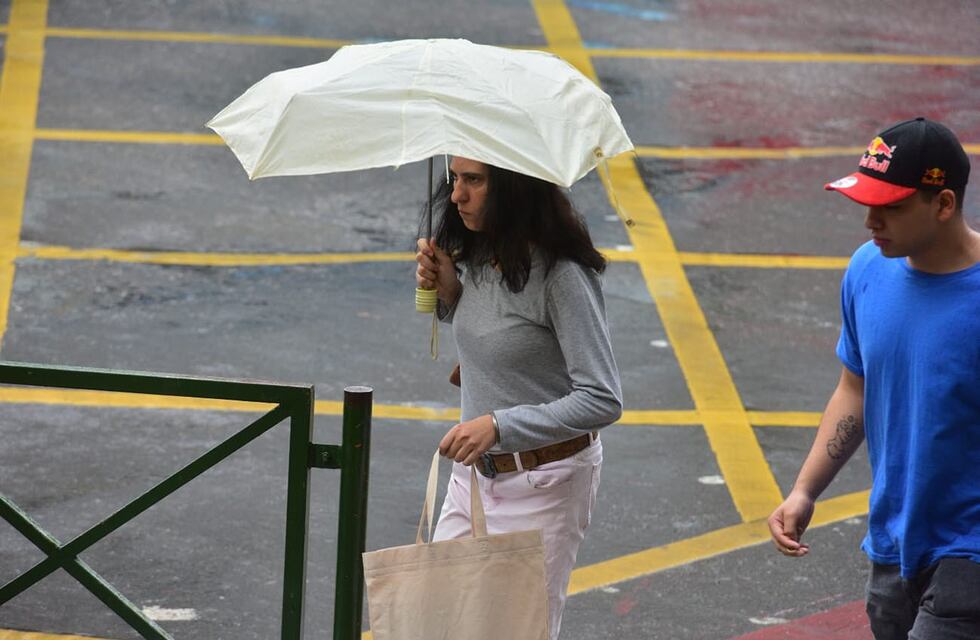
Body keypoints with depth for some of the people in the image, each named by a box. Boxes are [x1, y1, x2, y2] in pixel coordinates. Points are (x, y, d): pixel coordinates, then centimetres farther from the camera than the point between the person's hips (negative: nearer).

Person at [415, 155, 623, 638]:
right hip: (476, 471, 8)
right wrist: (449, 294, -1)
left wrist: (498, 425, -33)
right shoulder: (476, 257, 1)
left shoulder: (561, 276, -23)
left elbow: (602, 400, -26)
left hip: (543, 482, -8)